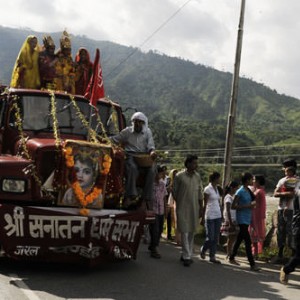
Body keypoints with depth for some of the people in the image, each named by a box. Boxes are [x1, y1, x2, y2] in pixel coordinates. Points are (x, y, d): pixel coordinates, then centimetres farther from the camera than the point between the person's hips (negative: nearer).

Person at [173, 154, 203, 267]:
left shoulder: (197, 176, 7)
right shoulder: (179, 176, -7)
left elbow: (200, 193, 11)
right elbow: (174, 191, 0)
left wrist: (201, 207, 8)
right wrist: (179, 204, 4)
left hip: (195, 209, 5)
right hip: (183, 208, -5)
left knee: (192, 232, 9)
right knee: (184, 232, -6)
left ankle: (187, 254, 20)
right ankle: (186, 257, -5)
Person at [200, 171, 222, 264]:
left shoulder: (217, 189, 12)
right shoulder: (207, 189, -8)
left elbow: (218, 203, 14)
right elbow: (205, 204, -8)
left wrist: (221, 215, 12)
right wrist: (203, 217, -8)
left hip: (218, 216, 7)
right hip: (210, 216, -7)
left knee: (216, 238, 6)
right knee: (210, 238, -4)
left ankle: (212, 256, 12)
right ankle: (202, 250, 21)